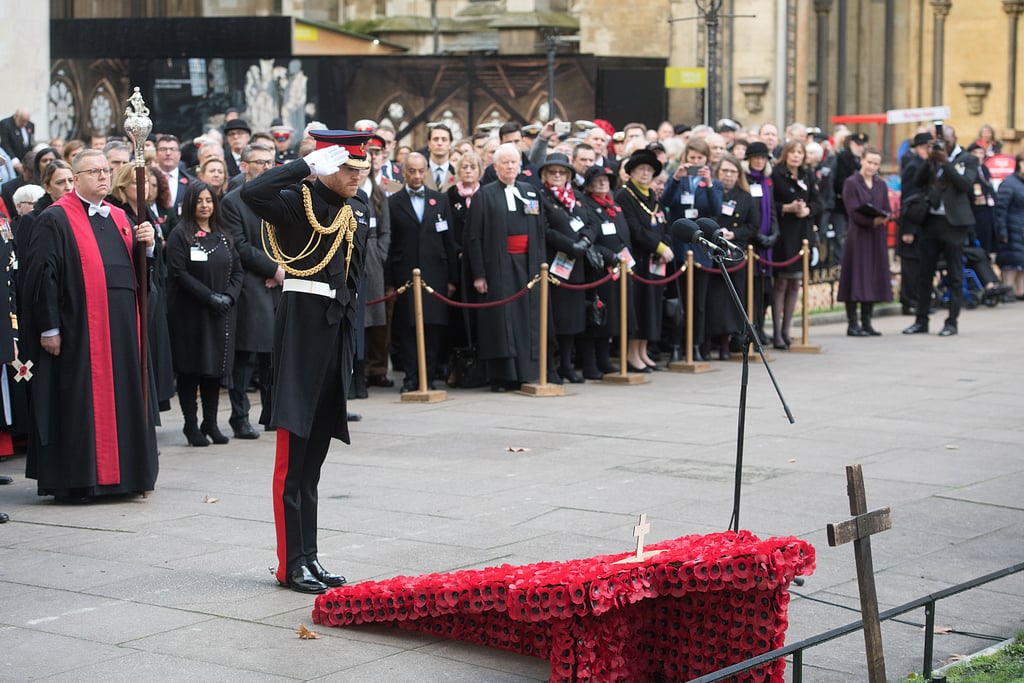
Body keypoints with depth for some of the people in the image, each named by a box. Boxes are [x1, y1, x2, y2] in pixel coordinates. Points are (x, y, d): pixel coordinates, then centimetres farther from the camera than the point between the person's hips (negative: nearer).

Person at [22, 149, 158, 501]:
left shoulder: (119, 218, 16)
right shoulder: (55, 220, -5)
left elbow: (137, 270, 19)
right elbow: (42, 274, -10)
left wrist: (145, 244, -2)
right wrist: (49, 327, -15)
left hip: (122, 327, 7)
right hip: (79, 329, -7)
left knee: (122, 400, 9)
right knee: (80, 402, -3)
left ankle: (123, 473, 18)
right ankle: (76, 480, 4)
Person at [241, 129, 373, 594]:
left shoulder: (358, 210, 13)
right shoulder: (296, 202, -9)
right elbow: (252, 193, -30)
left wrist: (347, 309, 16)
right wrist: (309, 164, -23)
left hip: (338, 328, 8)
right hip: (302, 324, -7)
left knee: (315, 452, 12)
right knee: (293, 454, -4)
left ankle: (308, 556, 18)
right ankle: (292, 563, 0)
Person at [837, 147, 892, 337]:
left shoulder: (881, 185, 14)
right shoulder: (851, 183, -2)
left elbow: (887, 211, 11)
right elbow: (853, 212, -10)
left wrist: (883, 217, -13)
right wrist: (872, 221, -25)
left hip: (877, 237, 5)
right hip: (858, 235, -5)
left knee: (874, 278, 5)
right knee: (857, 277, -6)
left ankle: (866, 323, 11)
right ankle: (853, 324, -2)